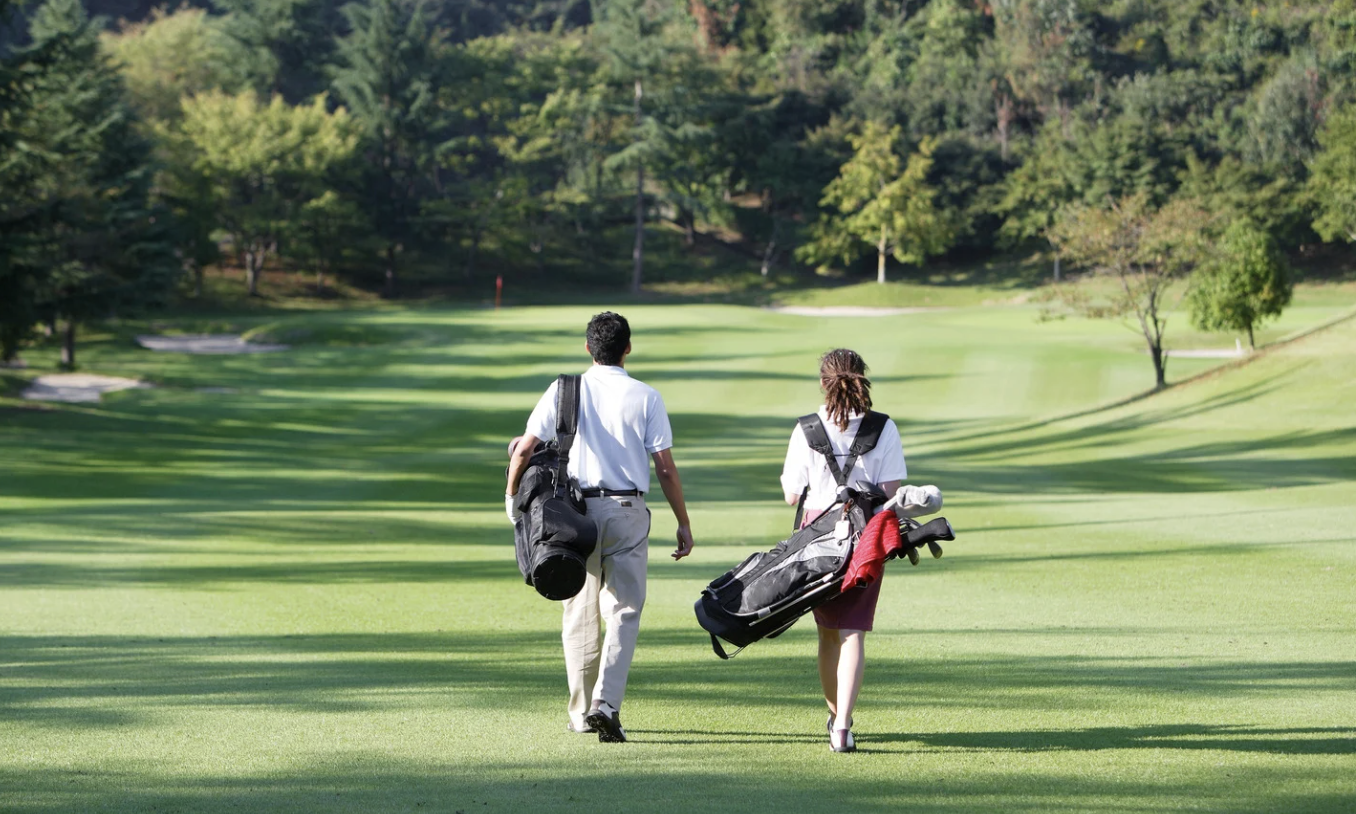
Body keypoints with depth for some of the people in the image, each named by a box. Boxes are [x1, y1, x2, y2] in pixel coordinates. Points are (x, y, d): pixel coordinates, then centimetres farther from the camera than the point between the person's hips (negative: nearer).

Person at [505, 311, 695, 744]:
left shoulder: (564, 391, 2)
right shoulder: (646, 398, -1)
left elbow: (524, 450, 0)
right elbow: (665, 468, -3)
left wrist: (512, 495, 17)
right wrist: (683, 524, 4)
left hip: (576, 509, 2)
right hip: (628, 510, -2)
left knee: (580, 611, 12)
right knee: (625, 611, 0)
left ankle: (581, 712, 16)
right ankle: (606, 703, -17)